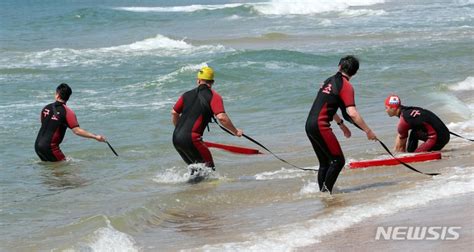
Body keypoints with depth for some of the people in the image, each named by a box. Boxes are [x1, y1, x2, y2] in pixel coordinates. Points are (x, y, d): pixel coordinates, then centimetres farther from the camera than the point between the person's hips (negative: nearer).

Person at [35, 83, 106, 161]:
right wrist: (96, 137, -14)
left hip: (37, 145, 6)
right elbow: (77, 131, -17)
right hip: (50, 147, -6)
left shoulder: (46, 108, 5)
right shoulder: (67, 112, -11)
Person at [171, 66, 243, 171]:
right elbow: (221, 117, -14)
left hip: (175, 138, 7)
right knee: (208, 166, -1)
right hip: (191, 139, -7)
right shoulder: (213, 96, -2)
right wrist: (235, 131, -2)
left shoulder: (187, 94, 17)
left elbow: (174, 113, 23)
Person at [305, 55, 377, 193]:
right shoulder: (346, 86, -8)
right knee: (338, 160, -5)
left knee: (325, 162, 16)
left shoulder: (330, 80, 18)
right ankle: (326, 191, -9)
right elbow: (352, 113, -18)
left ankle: (322, 192, 17)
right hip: (320, 126, -9)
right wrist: (368, 131, -13)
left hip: (310, 124, 9)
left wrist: (341, 125, 37)